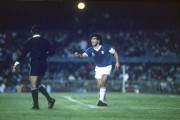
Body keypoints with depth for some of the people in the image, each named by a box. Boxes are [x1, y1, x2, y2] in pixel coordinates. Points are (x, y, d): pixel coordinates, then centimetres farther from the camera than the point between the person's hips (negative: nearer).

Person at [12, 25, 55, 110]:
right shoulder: (45, 41, 6)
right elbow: (52, 52, 4)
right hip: (44, 65, 6)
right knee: (37, 85, 18)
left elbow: (24, 53, -11)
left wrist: (16, 64, -10)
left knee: (33, 85, -1)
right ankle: (50, 99, 6)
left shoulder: (30, 41, -6)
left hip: (35, 65, -6)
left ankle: (36, 105, -4)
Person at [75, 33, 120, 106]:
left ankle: (101, 100, -17)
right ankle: (104, 102, 19)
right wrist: (78, 55, -49)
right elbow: (83, 55, -27)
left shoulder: (106, 47, -19)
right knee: (99, 86, 3)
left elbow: (115, 52, -7)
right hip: (98, 68, 4)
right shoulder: (90, 50, -13)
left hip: (107, 67, -4)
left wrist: (117, 62, -13)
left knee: (102, 83, -21)